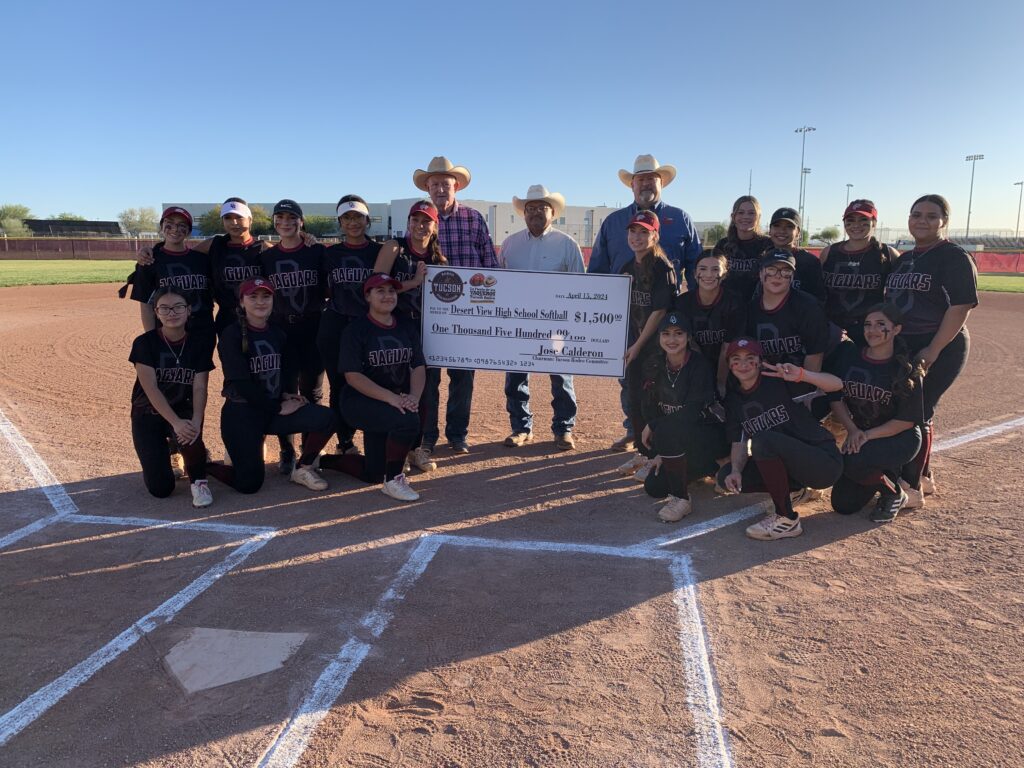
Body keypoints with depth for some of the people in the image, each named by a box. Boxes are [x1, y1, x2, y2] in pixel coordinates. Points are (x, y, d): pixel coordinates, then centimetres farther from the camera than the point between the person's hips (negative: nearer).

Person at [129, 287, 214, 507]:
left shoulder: (199, 345, -5)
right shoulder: (144, 343, -12)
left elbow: (199, 388, -11)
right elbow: (150, 388, -19)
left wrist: (196, 420, -30)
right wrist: (176, 422, -31)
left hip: (183, 410, 1)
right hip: (148, 413, -1)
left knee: (190, 434, -38)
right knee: (161, 489, -10)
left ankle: (199, 480, -7)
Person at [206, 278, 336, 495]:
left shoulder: (278, 335, 8)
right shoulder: (231, 335, -10)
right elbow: (241, 383, -16)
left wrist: (284, 395, -2)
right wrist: (278, 408, -13)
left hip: (273, 409, 5)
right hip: (241, 412, -5)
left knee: (325, 417, -18)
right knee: (250, 484, -8)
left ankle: (303, 469, 4)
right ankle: (205, 465, 21)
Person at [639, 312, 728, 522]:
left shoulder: (700, 365, -19)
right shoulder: (654, 365, -2)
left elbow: (692, 412, -26)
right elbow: (650, 408, 0)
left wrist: (655, 426, -20)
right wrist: (658, 453, -7)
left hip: (711, 435, -7)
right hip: (676, 441, 7)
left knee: (668, 432, -34)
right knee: (654, 487, -5)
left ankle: (680, 499, -18)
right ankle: (706, 468, 23)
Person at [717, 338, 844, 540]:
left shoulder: (779, 380, -9)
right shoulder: (733, 399, 8)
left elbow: (837, 385, -17)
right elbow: (739, 444, 3)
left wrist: (801, 374, -34)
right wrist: (736, 471, -17)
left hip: (824, 462, -6)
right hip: (792, 469, 6)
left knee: (763, 440, -31)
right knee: (726, 477, -7)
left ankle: (787, 520, -17)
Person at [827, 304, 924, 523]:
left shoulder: (906, 369, -14)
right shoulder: (849, 355, -4)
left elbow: (907, 420, -14)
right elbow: (836, 398, -1)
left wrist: (869, 435, -22)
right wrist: (853, 430, -15)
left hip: (899, 439, -5)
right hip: (860, 436, 5)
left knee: (853, 463, -35)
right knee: (843, 505, -1)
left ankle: (894, 493, -3)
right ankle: (884, 474, 28)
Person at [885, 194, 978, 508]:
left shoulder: (955, 258, -9)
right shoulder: (903, 260, 14)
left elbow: (961, 307, -17)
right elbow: (889, 300, 20)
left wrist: (933, 350, -22)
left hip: (939, 349, -8)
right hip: (901, 347, 8)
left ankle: (910, 488, 1)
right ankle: (923, 477, 27)